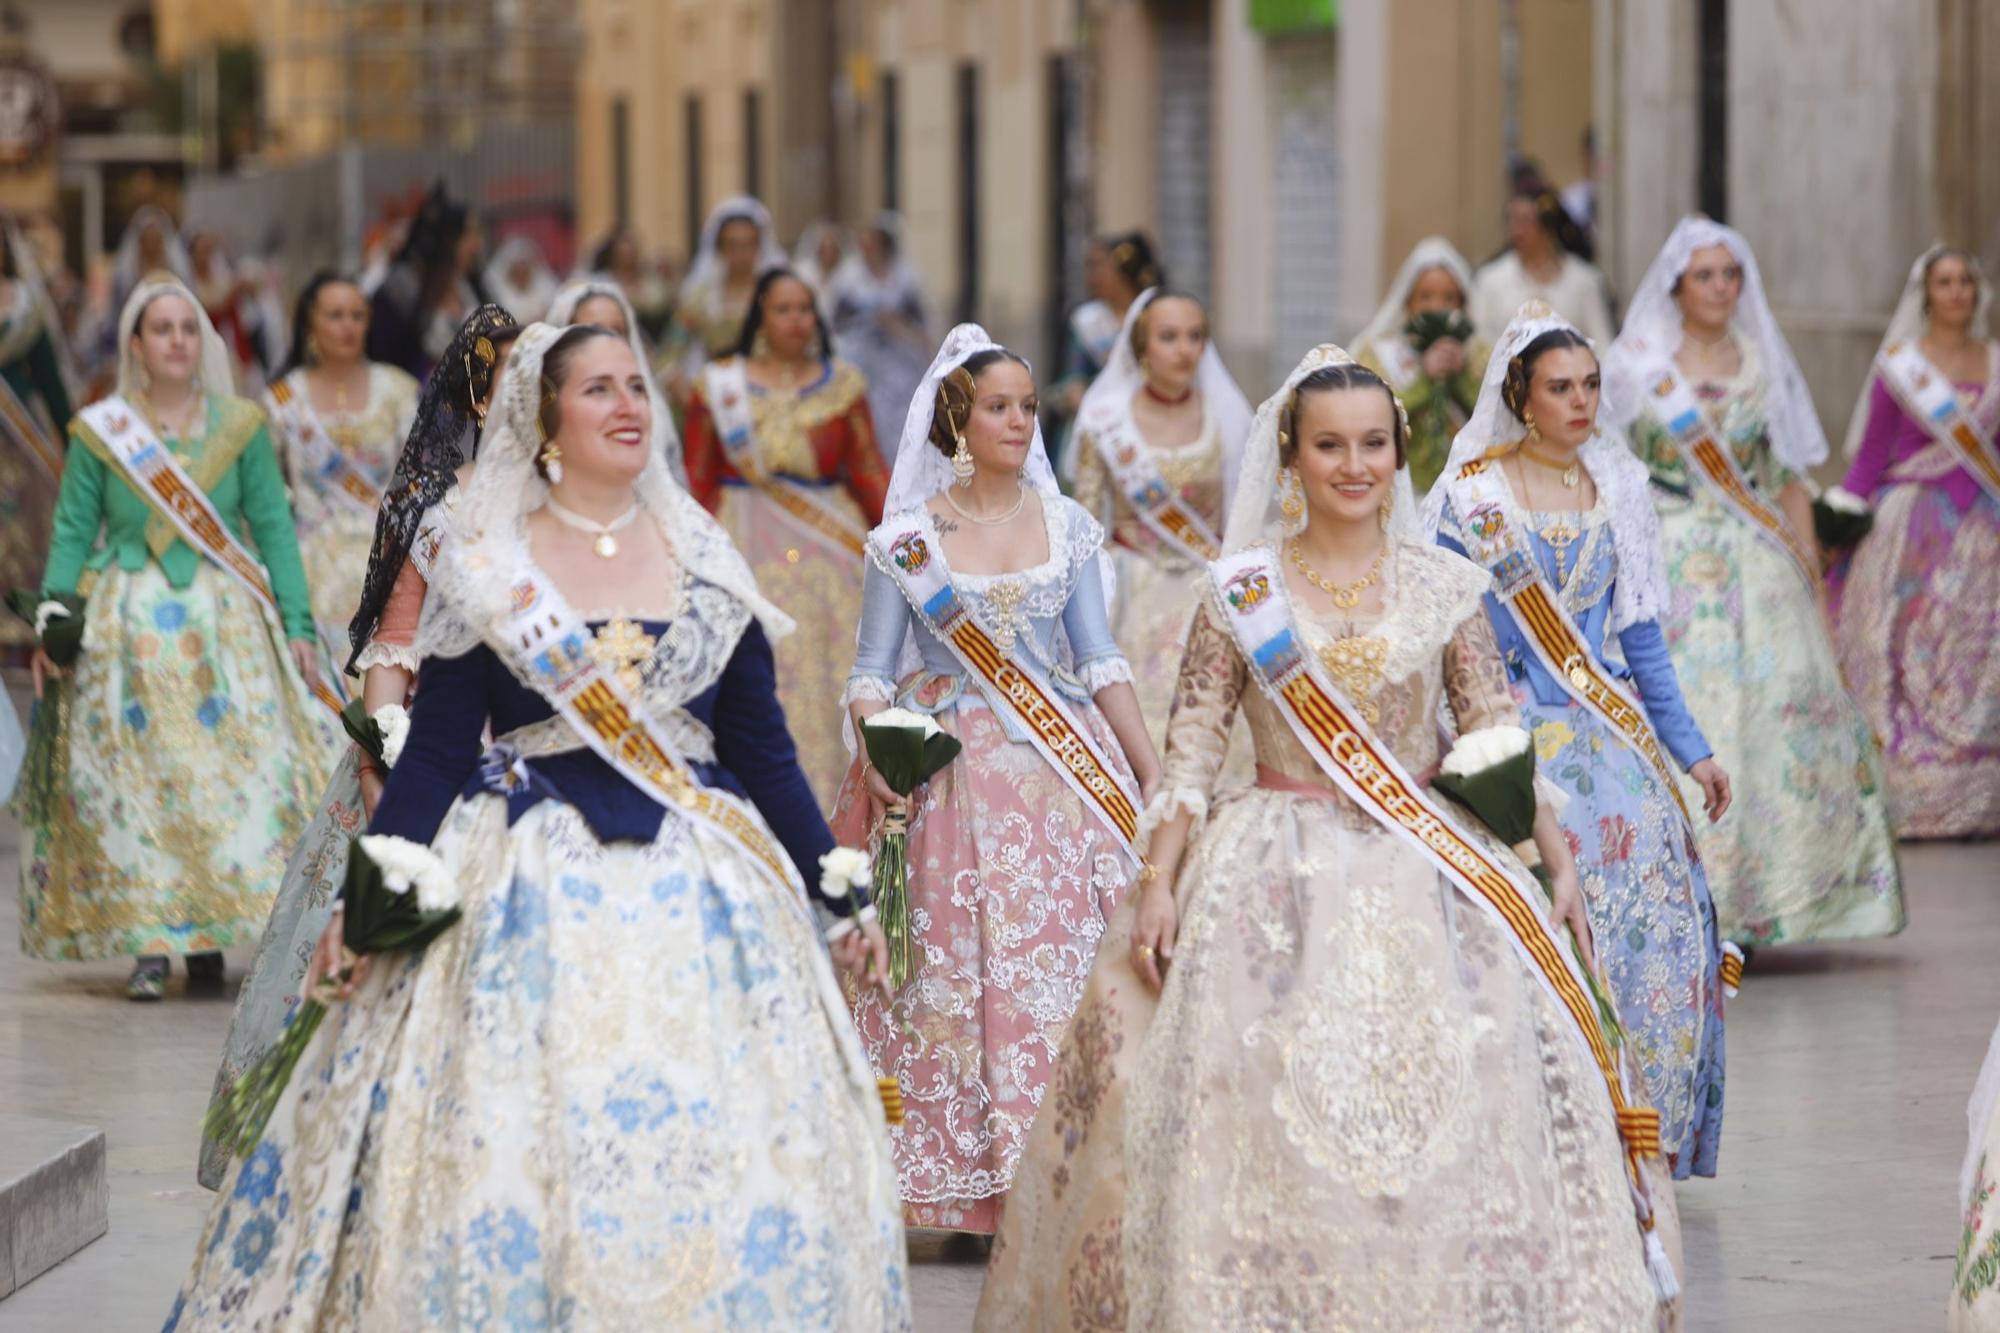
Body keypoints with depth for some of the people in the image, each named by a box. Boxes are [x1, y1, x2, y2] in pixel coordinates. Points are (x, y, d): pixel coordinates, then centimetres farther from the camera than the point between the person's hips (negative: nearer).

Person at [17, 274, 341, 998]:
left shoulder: (240, 426, 5)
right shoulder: (98, 431, 4)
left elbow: (274, 527, 4)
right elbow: (72, 534, 5)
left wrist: (297, 625, -3)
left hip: (226, 623, 0)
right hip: (129, 631, 0)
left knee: (230, 770, -6)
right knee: (134, 780, -5)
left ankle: (206, 932, 2)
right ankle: (148, 943, -3)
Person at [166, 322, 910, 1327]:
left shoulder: (704, 564, 9)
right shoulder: (486, 566, 1)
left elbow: (764, 750, 11)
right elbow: (434, 751, 0)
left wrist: (839, 892, 8)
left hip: (697, 885, 2)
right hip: (531, 885, -2)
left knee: (714, 1148, -3)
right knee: (508, 1145, -6)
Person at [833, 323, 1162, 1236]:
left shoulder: (1067, 526, 9)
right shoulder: (908, 539, 2)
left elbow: (1101, 661, 9)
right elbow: (872, 672, 2)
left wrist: (1153, 774, 3)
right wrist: (876, 751, -17)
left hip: (1065, 768, 2)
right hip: (953, 775, -2)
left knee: (1064, 963, -4)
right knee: (953, 973, -4)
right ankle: (967, 1184, 2)